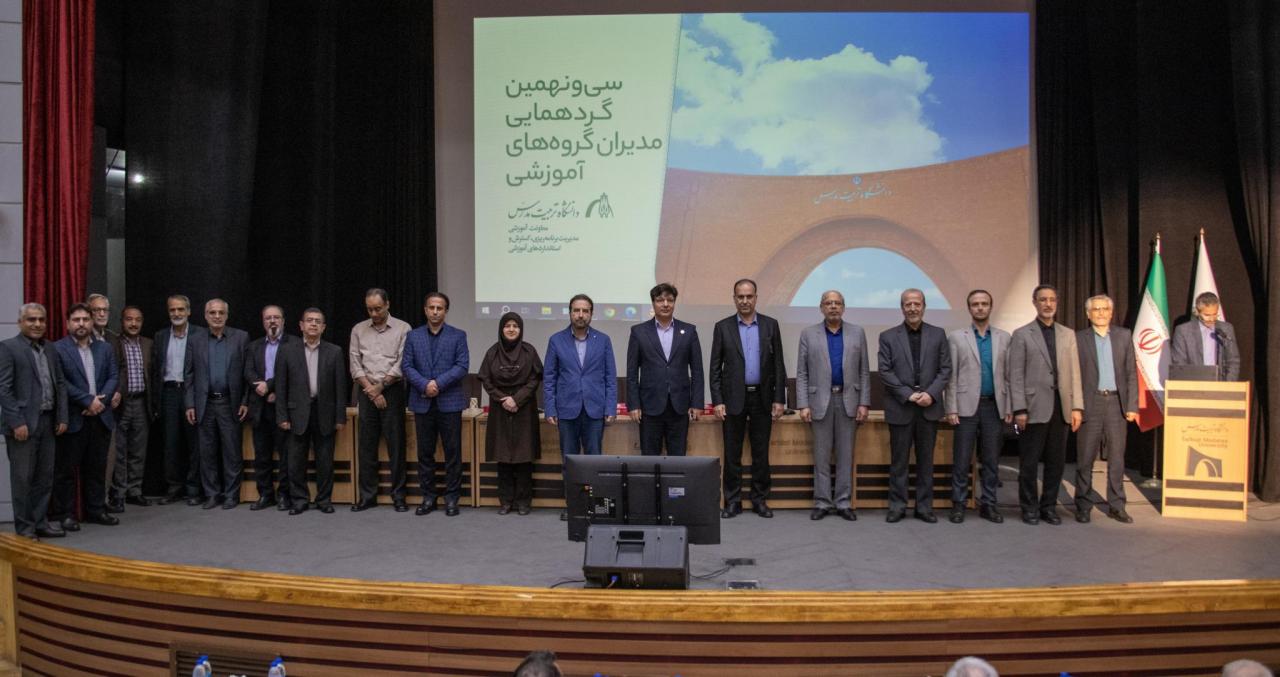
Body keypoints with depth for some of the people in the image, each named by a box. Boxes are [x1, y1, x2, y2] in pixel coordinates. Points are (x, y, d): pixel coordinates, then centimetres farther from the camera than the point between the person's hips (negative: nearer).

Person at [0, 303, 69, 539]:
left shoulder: (50, 350, 13)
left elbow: (60, 385, 15)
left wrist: (62, 417, 6)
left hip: (47, 422, 6)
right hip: (23, 423, -6)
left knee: (45, 476, 11)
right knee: (22, 477, 3)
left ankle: (40, 522, 21)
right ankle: (24, 527, 12)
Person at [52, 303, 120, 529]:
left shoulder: (104, 348, 12)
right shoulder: (58, 349, -4)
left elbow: (114, 377, 7)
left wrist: (101, 400, -9)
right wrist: (88, 400, -15)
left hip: (100, 417, 5)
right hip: (72, 419, -4)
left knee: (97, 468, 11)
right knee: (67, 469, 3)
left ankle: (96, 509, 19)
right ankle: (64, 514, 11)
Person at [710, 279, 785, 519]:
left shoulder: (770, 325, 4)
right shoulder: (723, 327, 2)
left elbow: (778, 364, 4)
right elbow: (715, 367, 1)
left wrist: (779, 399, -2)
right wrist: (717, 401, -6)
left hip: (762, 398, 1)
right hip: (734, 398, -1)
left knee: (761, 452, 7)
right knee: (732, 453, 4)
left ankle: (760, 500, 17)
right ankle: (733, 501, 13)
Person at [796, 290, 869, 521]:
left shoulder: (857, 333, 6)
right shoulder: (808, 334, 3)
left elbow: (864, 372, 5)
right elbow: (802, 374, 1)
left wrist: (864, 403, -2)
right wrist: (803, 405, -6)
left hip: (849, 400, 1)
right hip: (820, 401, -1)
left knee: (845, 455, 5)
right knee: (821, 455, 4)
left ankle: (843, 502, 12)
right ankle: (822, 502, 11)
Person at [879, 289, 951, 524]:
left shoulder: (938, 334, 7)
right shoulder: (888, 336, 2)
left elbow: (945, 369, 4)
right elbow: (885, 372, -3)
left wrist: (931, 393, -11)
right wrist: (909, 395, -12)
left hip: (929, 408, 2)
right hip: (900, 408, -1)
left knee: (926, 460, 8)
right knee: (899, 460, 4)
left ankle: (924, 506, 16)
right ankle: (897, 506, 12)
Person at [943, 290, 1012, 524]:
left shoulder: (1004, 337, 10)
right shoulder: (956, 337, 3)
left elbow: (1008, 375, 9)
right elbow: (951, 376, 0)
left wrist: (1009, 407, 3)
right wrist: (951, 408, -7)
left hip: (994, 407, 2)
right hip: (967, 406, -2)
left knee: (991, 459, 6)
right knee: (961, 459, 0)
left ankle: (988, 504, 15)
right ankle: (959, 504, 8)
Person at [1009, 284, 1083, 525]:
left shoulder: (1068, 334, 13)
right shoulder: (1021, 334, 1)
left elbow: (1074, 373, 10)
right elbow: (1016, 375, -4)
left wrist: (1077, 407, 2)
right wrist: (1019, 409, -10)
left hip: (1061, 407, 4)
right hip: (1034, 408, -3)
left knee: (1056, 461, 8)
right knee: (1029, 462, 2)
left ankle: (1049, 506, 20)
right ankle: (1030, 508, 14)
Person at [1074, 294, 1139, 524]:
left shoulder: (1124, 335, 8)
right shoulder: (1078, 338, 1)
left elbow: (1131, 373, 6)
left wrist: (1132, 405, 0)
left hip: (1117, 403, 2)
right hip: (1090, 403, -2)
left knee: (1117, 458, 7)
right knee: (1085, 458, 3)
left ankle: (1116, 506, 17)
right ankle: (1083, 507, 12)